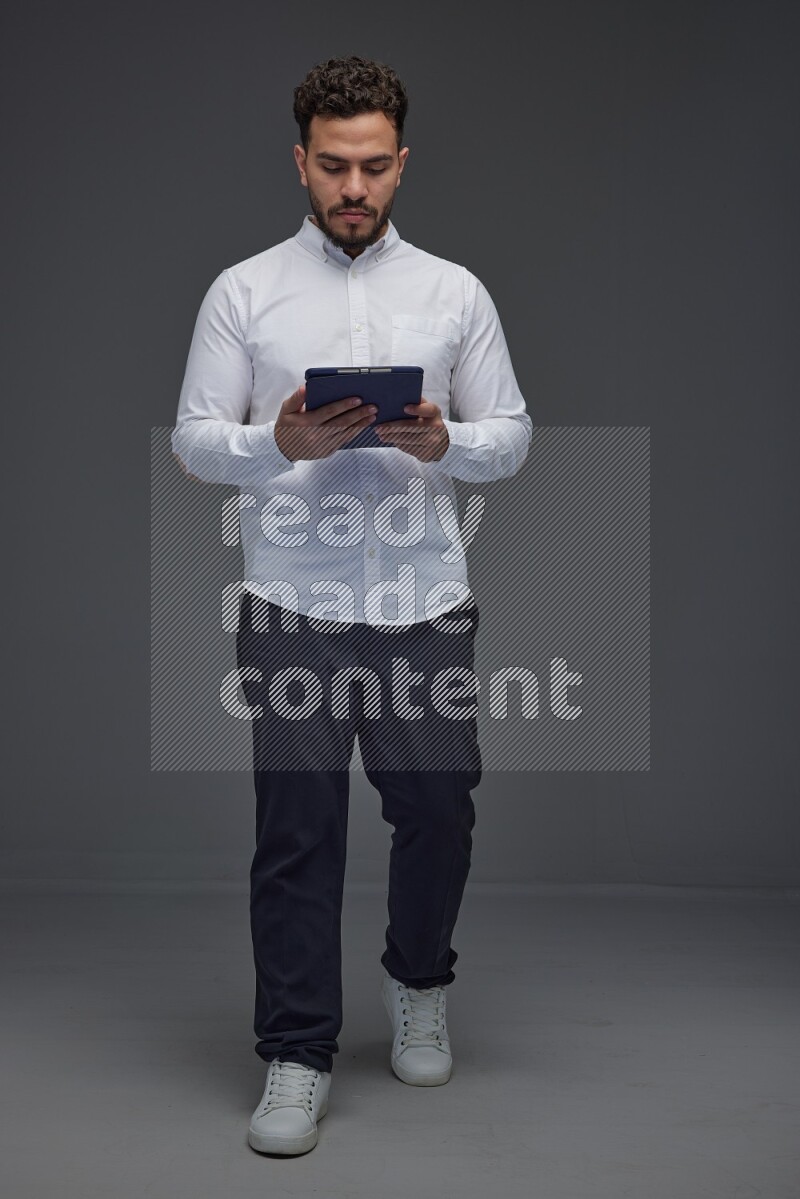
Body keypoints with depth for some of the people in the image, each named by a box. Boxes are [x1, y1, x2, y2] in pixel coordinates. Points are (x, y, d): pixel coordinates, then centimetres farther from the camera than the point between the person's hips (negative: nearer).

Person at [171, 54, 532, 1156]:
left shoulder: (455, 293, 8)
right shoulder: (244, 292, 5)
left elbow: (511, 436, 7)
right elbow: (196, 440, 2)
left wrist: (443, 441, -15)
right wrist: (282, 444, -18)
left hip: (425, 605, 1)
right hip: (293, 607, -1)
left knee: (439, 808, 8)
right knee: (297, 834, 3)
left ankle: (418, 984, 37)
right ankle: (298, 1054, 17)